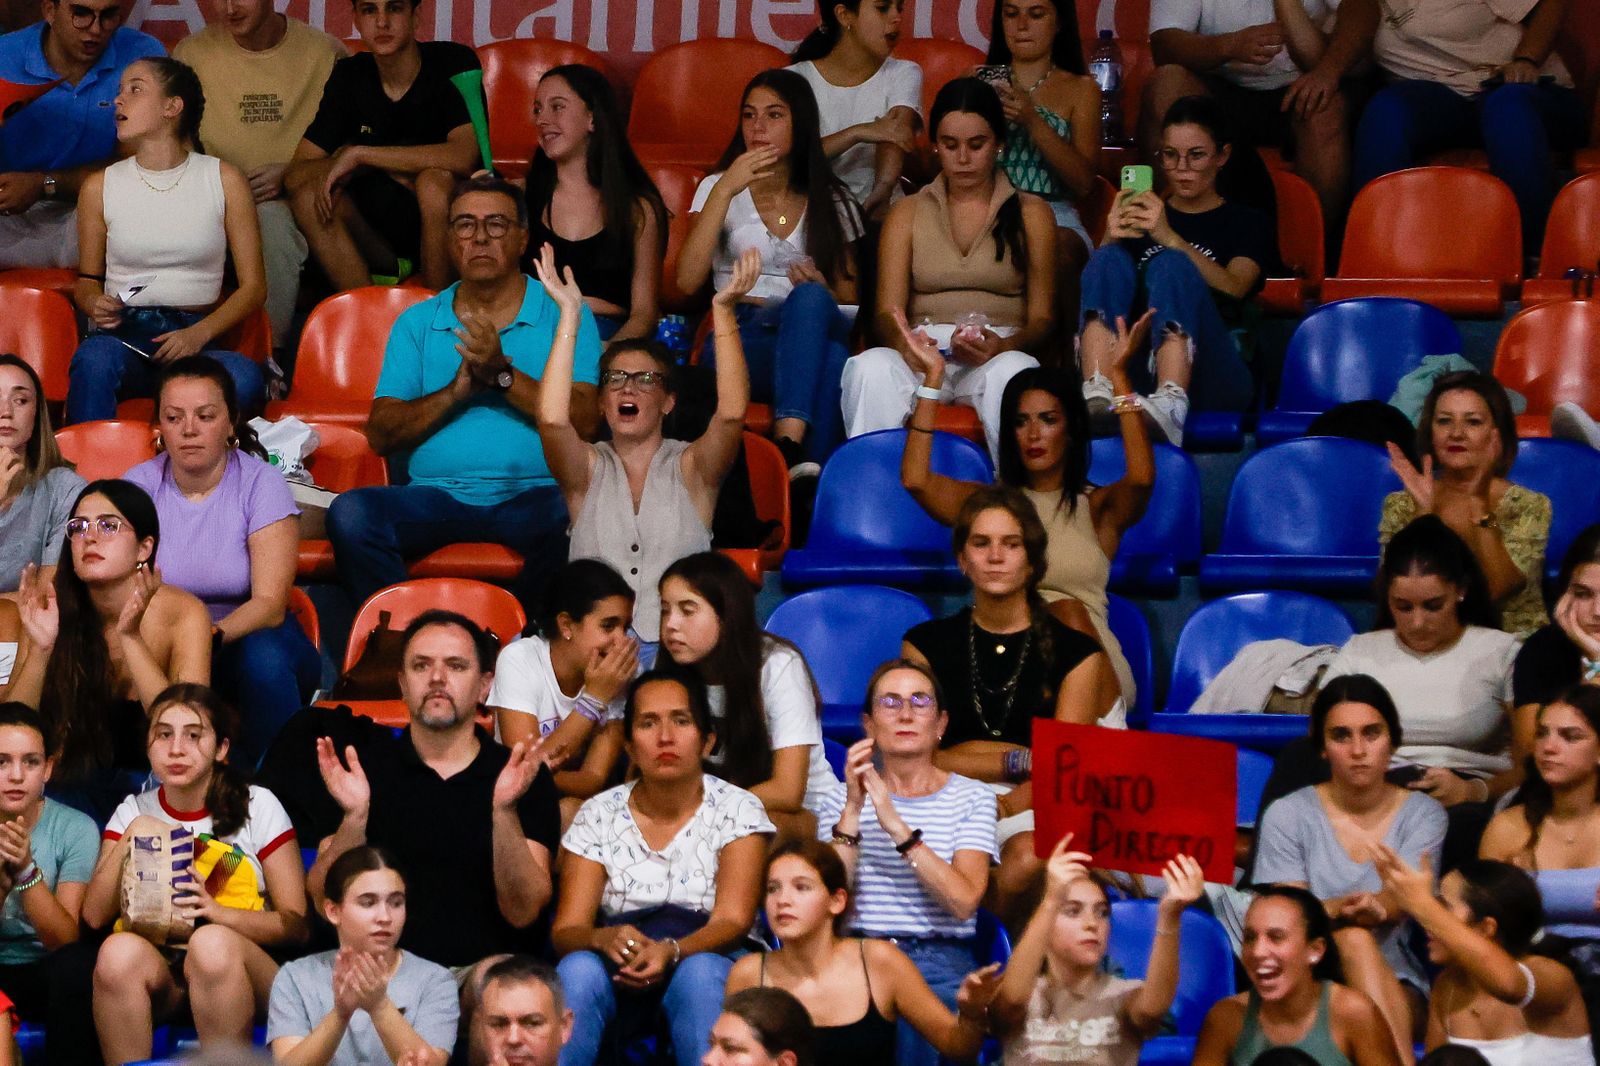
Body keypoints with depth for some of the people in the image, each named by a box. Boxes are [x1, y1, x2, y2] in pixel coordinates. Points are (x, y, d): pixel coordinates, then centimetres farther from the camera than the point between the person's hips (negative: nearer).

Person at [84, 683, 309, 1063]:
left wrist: (216, 911, -17)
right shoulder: (134, 811, 14)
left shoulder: (258, 807, 5)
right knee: (120, 950, -32)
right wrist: (131, 837, -6)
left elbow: (296, 924, -2)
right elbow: (95, 916, 3)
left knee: (211, 942, -36)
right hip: (157, 970, 2)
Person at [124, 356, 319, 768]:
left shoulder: (261, 483, -8)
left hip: (252, 634, -1)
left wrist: (211, 635, -39)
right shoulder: (139, 486, 0)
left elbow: (270, 604, -18)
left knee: (262, 657, -36)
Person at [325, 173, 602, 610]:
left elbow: (583, 422, -4)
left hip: (532, 496, -2)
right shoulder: (417, 323, 17)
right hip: (437, 496, 2)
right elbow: (380, 435, 7)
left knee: (571, 516, -37)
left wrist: (503, 374, -14)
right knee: (351, 513, -27)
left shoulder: (564, 314, 10)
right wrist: (455, 392, -8)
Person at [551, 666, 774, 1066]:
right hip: (617, 973, 1)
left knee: (700, 972, -37)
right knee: (578, 969, -33)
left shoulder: (737, 809, 2)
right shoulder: (597, 816, 6)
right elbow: (566, 931, -2)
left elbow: (732, 921, -11)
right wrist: (603, 939, -28)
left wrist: (671, 952, -32)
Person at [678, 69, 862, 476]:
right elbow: (687, 281, -1)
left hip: (818, 331, 1)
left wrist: (821, 290, -6)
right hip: (739, 338, -1)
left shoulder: (832, 203, 20)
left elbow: (850, 298, 19)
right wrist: (725, 190, -6)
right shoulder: (719, 189, 17)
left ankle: (791, 444, -53)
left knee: (810, 299, -38)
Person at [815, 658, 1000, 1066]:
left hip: (940, 960, -1)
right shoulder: (840, 804, 15)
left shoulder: (971, 797, 10)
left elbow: (964, 901, -9)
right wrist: (852, 809, -11)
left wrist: (895, 824, -16)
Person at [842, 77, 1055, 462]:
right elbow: (888, 311, 6)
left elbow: (1042, 317, 7)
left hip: (1000, 354, -1)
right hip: (922, 355, 1)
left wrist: (1004, 345, -17)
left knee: (1015, 371, -39)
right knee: (871, 366, -35)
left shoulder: (1031, 213, 16)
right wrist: (906, 344, -20)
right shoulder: (907, 214, 20)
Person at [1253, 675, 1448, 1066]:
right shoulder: (1288, 815, 5)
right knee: (1355, 939, -35)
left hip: (1395, 983, 1)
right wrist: (1341, 909, -30)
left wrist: (1379, 907, -38)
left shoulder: (1422, 814, 8)